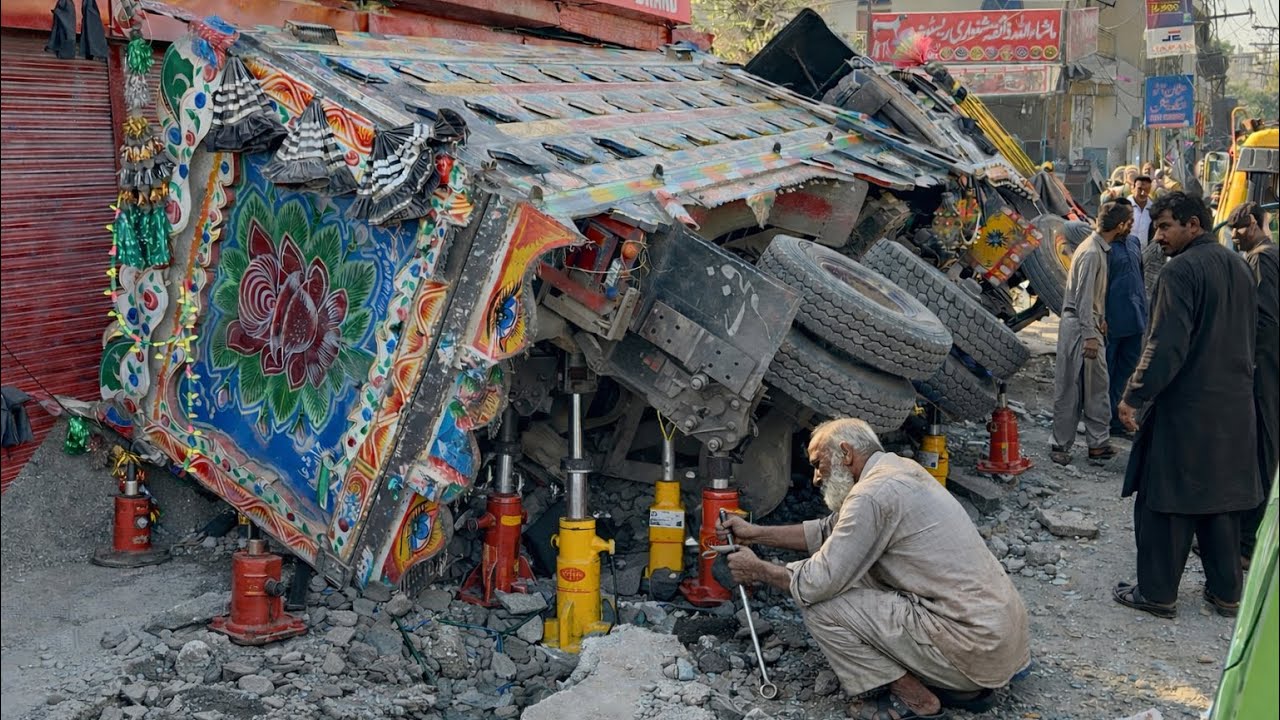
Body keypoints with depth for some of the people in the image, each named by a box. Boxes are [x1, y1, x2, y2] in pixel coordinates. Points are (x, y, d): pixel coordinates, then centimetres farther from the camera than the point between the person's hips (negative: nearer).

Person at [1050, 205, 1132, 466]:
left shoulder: (1100, 248, 12)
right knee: (1069, 388, -2)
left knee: (1097, 385, 11)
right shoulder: (1091, 253, -18)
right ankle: (1061, 445, 5)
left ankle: (1098, 443, 17)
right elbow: (1083, 297, -21)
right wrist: (1090, 336, -22)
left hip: (1089, 325, 10)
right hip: (1079, 327, -10)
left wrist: (1100, 320, 23)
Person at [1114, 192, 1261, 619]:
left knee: (1165, 503, 2)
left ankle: (1158, 593, 10)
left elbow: (1166, 346, -21)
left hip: (1185, 407, -8)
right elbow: (1248, 337, 18)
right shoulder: (1239, 268, 11)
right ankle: (1226, 592, 23)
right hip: (1234, 406, 8)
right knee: (1221, 499, 16)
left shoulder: (1181, 271, -16)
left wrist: (1133, 396, -14)